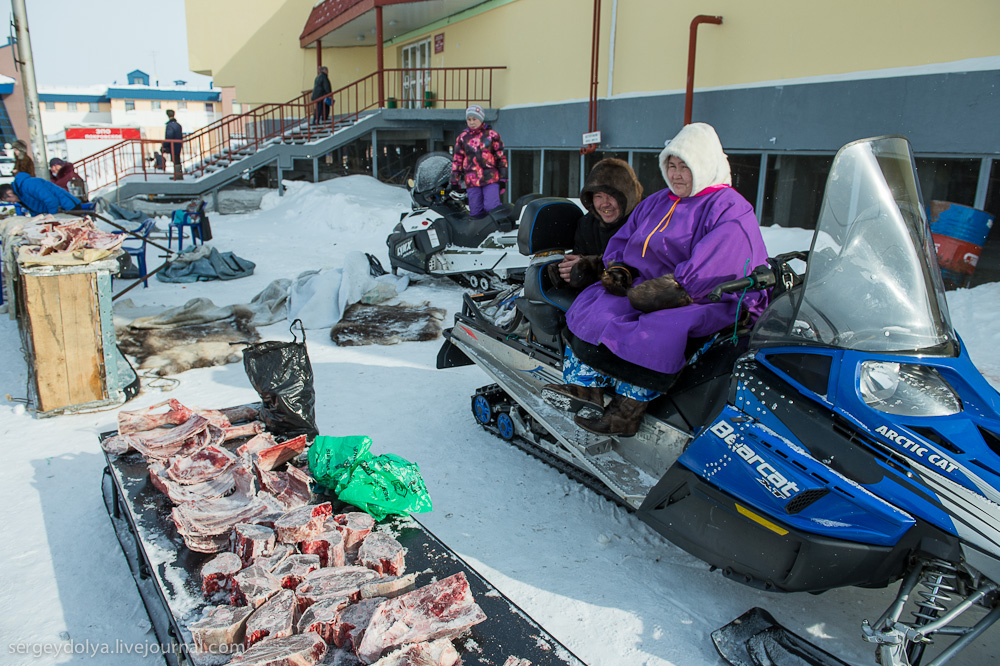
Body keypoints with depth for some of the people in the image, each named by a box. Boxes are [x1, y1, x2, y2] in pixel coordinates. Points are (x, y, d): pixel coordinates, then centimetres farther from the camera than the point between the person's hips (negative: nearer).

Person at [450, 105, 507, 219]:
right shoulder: (462, 137, 13)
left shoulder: (492, 134, 6)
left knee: (492, 208, -15)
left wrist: (503, 177, 2)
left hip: (491, 179, -2)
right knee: (476, 212, 1)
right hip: (472, 180, 2)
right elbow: (457, 160, 15)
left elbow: (501, 156, 7)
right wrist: (454, 180, 9)